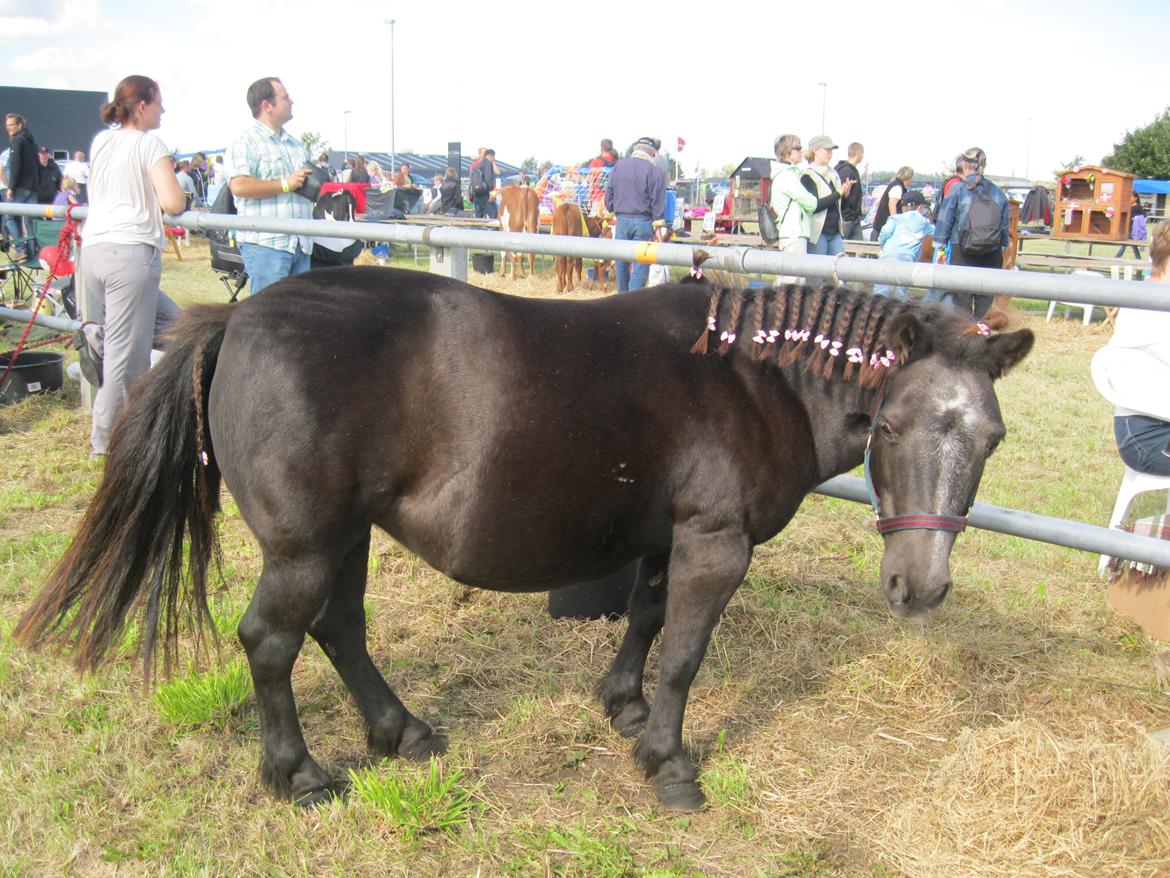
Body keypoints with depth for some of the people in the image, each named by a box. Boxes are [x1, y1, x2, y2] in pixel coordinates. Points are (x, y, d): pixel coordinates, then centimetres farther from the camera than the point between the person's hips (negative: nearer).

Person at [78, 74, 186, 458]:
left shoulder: (100, 142, 18)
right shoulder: (149, 144, -3)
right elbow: (173, 203, -14)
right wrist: (173, 184, 7)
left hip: (92, 250, 8)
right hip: (131, 251, -8)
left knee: (169, 318, 23)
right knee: (126, 355, -3)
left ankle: (98, 338, 1)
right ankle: (105, 441, 1)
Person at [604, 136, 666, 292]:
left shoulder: (618, 167, 7)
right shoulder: (653, 171, -7)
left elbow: (609, 193, 11)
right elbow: (657, 200, -7)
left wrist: (612, 210, 24)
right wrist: (658, 226, -4)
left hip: (621, 220, 4)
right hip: (643, 221, -4)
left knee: (622, 260, 15)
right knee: (641, 262, -1)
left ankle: (623, 295, 26)